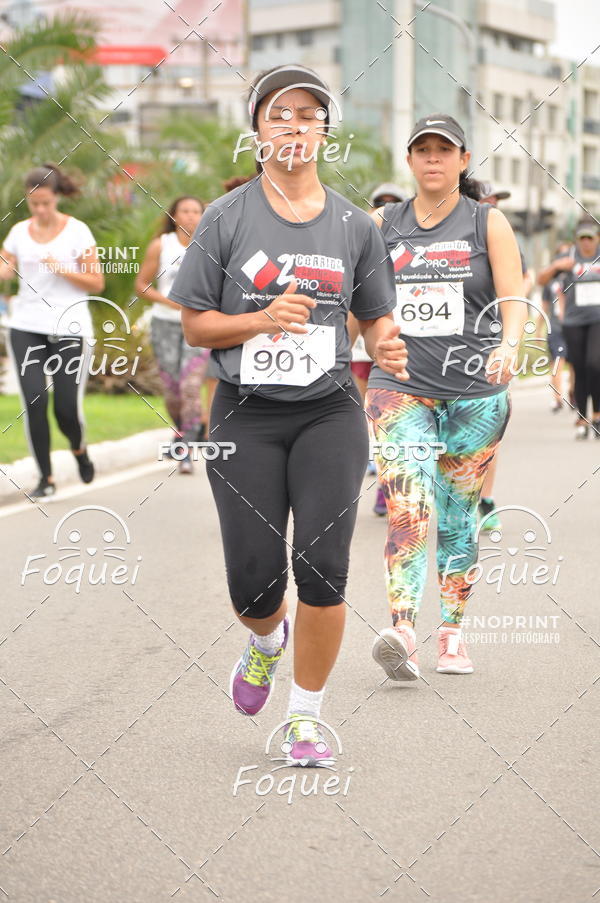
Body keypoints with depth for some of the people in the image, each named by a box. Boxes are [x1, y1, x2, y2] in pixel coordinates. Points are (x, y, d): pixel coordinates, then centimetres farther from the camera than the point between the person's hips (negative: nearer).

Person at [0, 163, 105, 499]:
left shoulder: (77, 231, -2)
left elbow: (97, 283, -3)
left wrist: (62, 270, -17)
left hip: (69, 329, -2)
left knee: (67, 408, -4)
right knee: (34, 400, -11)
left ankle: (79, 449, 30)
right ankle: (46, 477, 2)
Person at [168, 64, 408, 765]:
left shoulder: (354, 226, 6)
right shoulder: (227, 218, 0)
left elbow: (377, 318, 13)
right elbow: (195, 325, 0)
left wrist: (389, 345, -10)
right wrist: (264, 319, -17)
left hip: (329, 414, 1)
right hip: (245, 417, -1)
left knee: (322, 566, -10)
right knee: (254, 581, -2)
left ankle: (305, 715, 10)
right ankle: (267, 641, 37)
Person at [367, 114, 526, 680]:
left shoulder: (488, 223, 4)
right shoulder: (382, 224, 8)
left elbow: (513, 298, -5)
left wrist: (509, 345, -23)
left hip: (473, 389, 0)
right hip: (400, 385, 0)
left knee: (457, 515, 8)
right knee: (407, 507, -17)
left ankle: (451, 634, 18)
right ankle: (402, 633, -26)